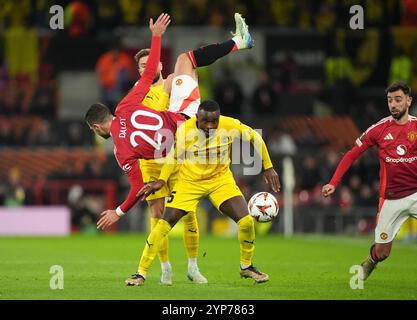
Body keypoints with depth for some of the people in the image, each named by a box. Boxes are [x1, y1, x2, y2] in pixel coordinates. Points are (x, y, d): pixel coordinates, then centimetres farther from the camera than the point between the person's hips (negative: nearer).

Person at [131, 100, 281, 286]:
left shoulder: (230, 126, -19)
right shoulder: (184, 130, -20)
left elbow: (255, 138, -2)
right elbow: (174, 156, -4)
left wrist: (268, 168, 2)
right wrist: (161, 181, -15)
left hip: (220, 179, 1)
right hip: (189, 181, -1)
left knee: (246, 221, -15)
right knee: (164, 225, -13)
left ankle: (246, 267, 12)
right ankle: (141, 273, -3)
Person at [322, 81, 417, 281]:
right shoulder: (379, 129, -2)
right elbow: (352, 155, 5)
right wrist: (333, 183, -2)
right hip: (391, 199, 0)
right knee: (381, 252, 8)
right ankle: (368, 264, 42)